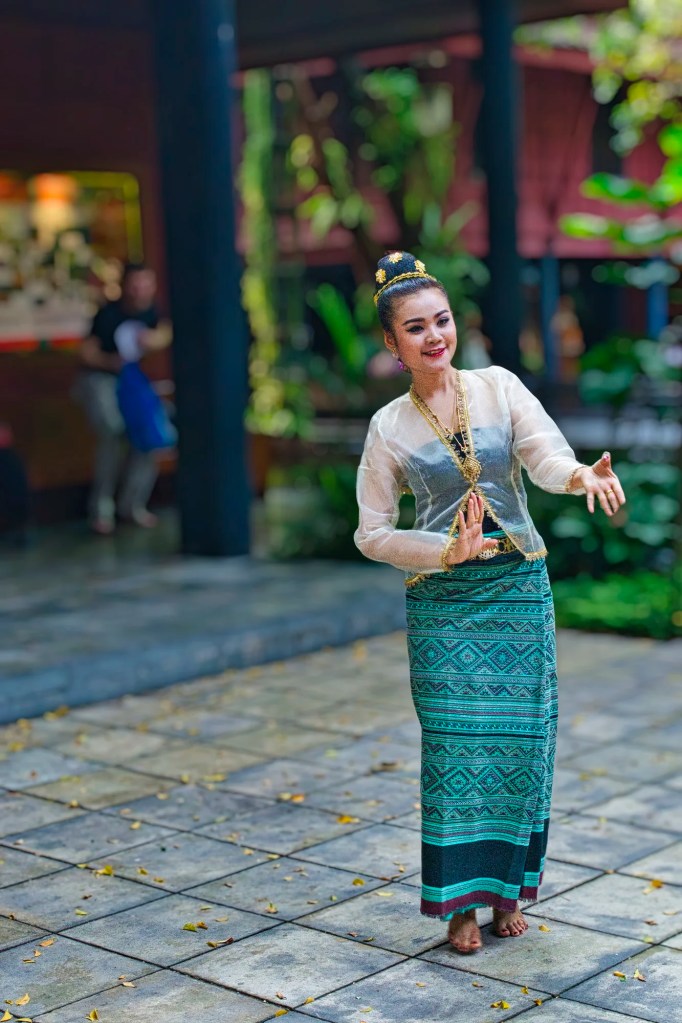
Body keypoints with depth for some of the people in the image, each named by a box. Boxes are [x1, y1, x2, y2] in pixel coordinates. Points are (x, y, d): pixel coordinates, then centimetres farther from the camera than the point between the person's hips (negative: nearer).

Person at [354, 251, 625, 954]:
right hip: (443, 600, -1)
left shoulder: (498, 388, 0)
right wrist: (447, 551, -14)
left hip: (520, 586, 2)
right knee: (456, 744, -3)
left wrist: (581, 474, -37)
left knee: (520, 737, 5)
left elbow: (545, 455, -15)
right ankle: (461, 901, 10)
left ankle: (508, 886, 21)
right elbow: (372, 533, 1)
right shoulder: (389, 428, -1)